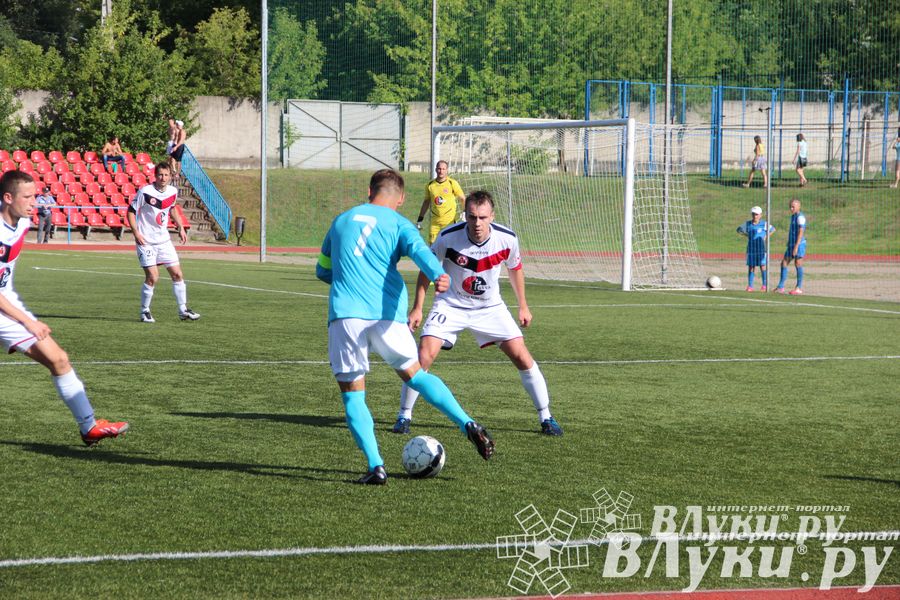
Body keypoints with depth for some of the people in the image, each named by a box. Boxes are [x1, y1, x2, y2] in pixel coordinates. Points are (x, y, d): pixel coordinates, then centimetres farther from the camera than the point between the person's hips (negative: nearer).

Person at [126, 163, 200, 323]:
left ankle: (183, 310, 14)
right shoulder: (145, 192, -16)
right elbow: (131, 212, -10)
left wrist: (180, 227, 15)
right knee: (152, 277, -12)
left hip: (164, 240, 6)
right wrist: (136, 233, -20)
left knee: (177, 274, 3)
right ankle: (144, 311, 6)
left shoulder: (173, 192, 1)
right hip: (146, 241, -6)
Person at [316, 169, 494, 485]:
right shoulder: (399, 224, 10)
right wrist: (438, 275, -31)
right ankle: (468, 425, 7)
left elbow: (322, 270, 31)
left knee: (352, 394, 6)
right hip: (386, 314, 0)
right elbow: (419, 249, -13)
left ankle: (375, 466, -7)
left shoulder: (341, 220, 20)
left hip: (344, 314, 0)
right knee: (415, 374, 20)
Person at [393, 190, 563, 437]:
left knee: (522, 356, -7)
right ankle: (404, 415, 0)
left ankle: (546, 417, 8)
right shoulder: (448, 237, -23)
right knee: (424, 354, -18)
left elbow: (514, 267, 5)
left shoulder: (507, 239, -18)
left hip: (490, 307, 1)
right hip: (451, 305, -1)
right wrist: (417, 308, -6)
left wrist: (523, 306, 11)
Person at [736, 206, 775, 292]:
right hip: (751, 248, 2)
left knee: (763, 266, -5)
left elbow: (773, 229, 13)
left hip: (761, 248, -2)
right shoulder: (747, 224, 5)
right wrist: (747, 235, 6)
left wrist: (766, 236, 1)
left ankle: (764, 285, 1)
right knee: (751, 267, 3)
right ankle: (750, 286, 7)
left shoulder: (764, 224, 0)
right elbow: (739, 230, 18)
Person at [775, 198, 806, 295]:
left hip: (799, 244, -9)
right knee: (784, 263, 6)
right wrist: (789, 244, 22)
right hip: (792, 244, 9)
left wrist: (796, 246, -24)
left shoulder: (800, 217, -12)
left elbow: (801, 232, -19)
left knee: (798, 264, -5)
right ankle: (781, 287, 8)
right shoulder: (793, 216, 18)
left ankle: (799, 288, 2)